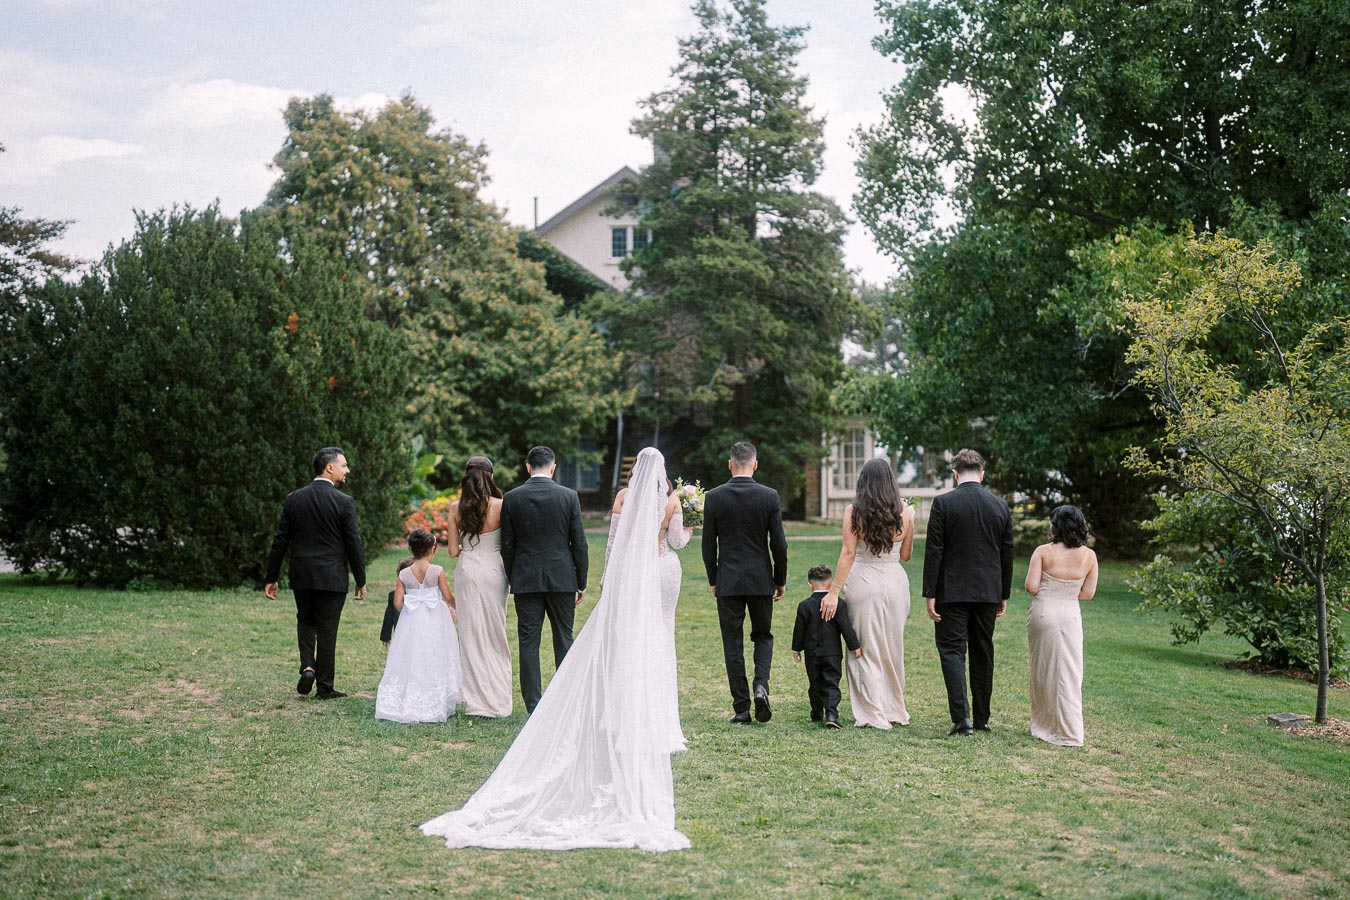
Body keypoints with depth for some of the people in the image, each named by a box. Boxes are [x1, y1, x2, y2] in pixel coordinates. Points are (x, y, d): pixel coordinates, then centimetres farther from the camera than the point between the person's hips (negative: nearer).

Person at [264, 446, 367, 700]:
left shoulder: (293, 499, 1)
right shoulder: (343, 502, -10)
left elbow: (280, 541, 3)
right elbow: (354, 544, -8)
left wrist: (271, 578, 10)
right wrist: (361, 581, 2)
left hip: (301, 575, 3)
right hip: (332, 578, -3)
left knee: (305, 621, 22)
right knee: (327, 630, 5)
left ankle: (307, 666, 2)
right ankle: (325, 686, 12)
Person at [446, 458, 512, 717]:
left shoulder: (456, 508, -2)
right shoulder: (500, 506, -9)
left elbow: (453, 551, -1)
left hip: (466, 572, 2)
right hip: (493, 571, -1)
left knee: (471, 636, 7)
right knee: (495, 635, 8)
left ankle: (476, 702, 8)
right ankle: (497, 700, 11)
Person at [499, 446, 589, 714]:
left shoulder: (511, 498, -2)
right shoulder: (569, 496, -3)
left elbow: (507, 545, 2)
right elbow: (579, 543, -1)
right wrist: (581, 582, 7)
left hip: (526, 580, 0)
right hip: (561, 578, 0)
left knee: (528, 644, 4)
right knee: (563, 640, 10)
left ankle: (534, 707, 4)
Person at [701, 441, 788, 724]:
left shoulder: (714, 497, -5)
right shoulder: (769, 496, -5)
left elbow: (708, 544, 0)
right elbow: (779, 544, -4)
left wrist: (713, 580, 12)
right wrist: (780, 581, 8)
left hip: (727, 581, 0)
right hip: (761, 579, 0)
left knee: (733, 644, 6)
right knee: (763, 636, 17)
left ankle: (741, 707, 6)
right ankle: (761, 685, -7)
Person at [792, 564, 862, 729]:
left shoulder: (804, 605, -3)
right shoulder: (839, 604, -7)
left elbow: (799, 629, 2)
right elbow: (846, 627, -8)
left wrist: (797, 649, 13)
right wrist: (855, 646, 0)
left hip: (812, 653, 2)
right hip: (832, 653, -1)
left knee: (815, 685, 16)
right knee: (831, 684, -2)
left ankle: (817, 713, 27)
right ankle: (831, 714, -18)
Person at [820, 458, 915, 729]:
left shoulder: (854, 511, -6)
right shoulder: (905, 512, 1)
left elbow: (848, 553, -11)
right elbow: (905, 555, 9)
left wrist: (834, 591, -9)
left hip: (864, 581, -3)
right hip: (895, 580, 3)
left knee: (866, 648, 5)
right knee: (892, 648, 15)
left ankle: (873, 715, 5)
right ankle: (895, 710, 25)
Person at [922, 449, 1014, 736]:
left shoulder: (943, 503, -8)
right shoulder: (1001, 506, 3)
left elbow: (934, 551, -10)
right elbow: (1007, 554, 8)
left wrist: (930, 594, -6)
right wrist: (1004, 595, 17)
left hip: (952, 592, -4)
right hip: (988, 592, 4)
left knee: (951, 650, 0)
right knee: (983, 653, 13)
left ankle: (962, 717, -13)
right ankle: (981, 719, 20)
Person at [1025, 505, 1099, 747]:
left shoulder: (1043, 552, -9)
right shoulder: (1089, 556, -1)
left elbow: (1031, 587, -12)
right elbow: (1088, 593, 2)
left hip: (1043, 612, -2)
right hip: (1071, 616, 2)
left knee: (1042, 671, 12)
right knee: (1068, 674, 6)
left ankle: (1043, 725, 22)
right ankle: (1069, 733, 4)